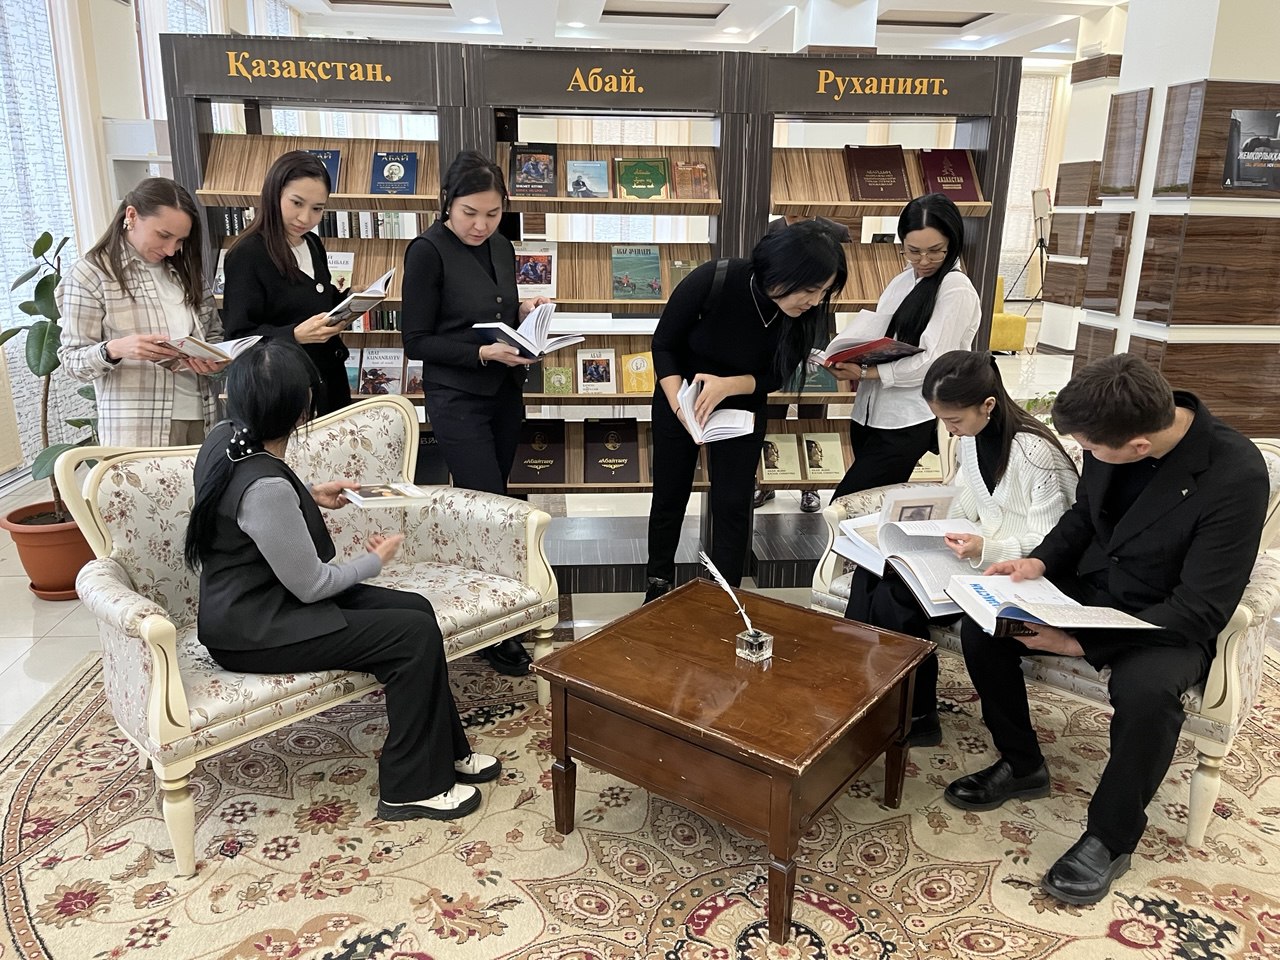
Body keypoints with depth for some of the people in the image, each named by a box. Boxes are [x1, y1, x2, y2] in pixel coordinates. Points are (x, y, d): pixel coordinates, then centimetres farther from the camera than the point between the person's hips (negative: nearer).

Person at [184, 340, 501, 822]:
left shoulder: (222, 438, -3)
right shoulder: (266, 488, -31)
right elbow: (310, 586, -21)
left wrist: (311, 496, 9)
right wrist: (375, 559, -5)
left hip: (255, 601, 9)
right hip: (253, 633, -9)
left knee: (415, 608, 4)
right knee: (416, 634, -14)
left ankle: (445, 749, 16)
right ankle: (411, 787, 2)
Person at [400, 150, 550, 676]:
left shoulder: (501, 247, 7)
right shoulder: (428, 251, -13)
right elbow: (417, 341, -12)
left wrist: (523, 311, -2)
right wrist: (483, 353, -22)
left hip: (505, 394, 7)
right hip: (457, 400, -7)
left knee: (491, 502, 13)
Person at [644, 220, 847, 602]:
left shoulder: (805, 314, -24)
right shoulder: (712, 281, -31)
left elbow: (776, 375, -12)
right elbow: (664, 344, -19)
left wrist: (727, 386, -32)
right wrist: (679, 405, -31)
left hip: (743, 408, 1)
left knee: (733, 503, 1)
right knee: (670, 496, 11)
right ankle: (658, 586, 33)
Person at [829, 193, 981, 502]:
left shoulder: (956, 289, -11)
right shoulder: (902, 281, 13)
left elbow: (932, 362, -17)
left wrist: (864, 373, -20)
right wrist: (850, 361, -6)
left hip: (909, 423, -7)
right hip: (868, 413, 7)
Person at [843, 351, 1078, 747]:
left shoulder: (1033, 452, -22)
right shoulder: (971, 436, 1)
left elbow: (1048, 543, -18)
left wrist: (986, 550, -33)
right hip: (979, 550, 8)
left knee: (893, 600, -21)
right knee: (871, 575, -11)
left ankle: (916, 716, -2)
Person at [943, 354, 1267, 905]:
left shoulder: (1236, 475, -27)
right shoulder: (1116, 427, -11)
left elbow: (1201, 610, -25)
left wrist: (1082, 644, -29)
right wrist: (1040, 561, -10)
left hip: (1170, 621, -6)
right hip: (1091, 590, 6)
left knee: (1145, 689, -35)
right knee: (980, 627, -11)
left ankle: (1110, 838, -8)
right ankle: (1021, 766, 11)